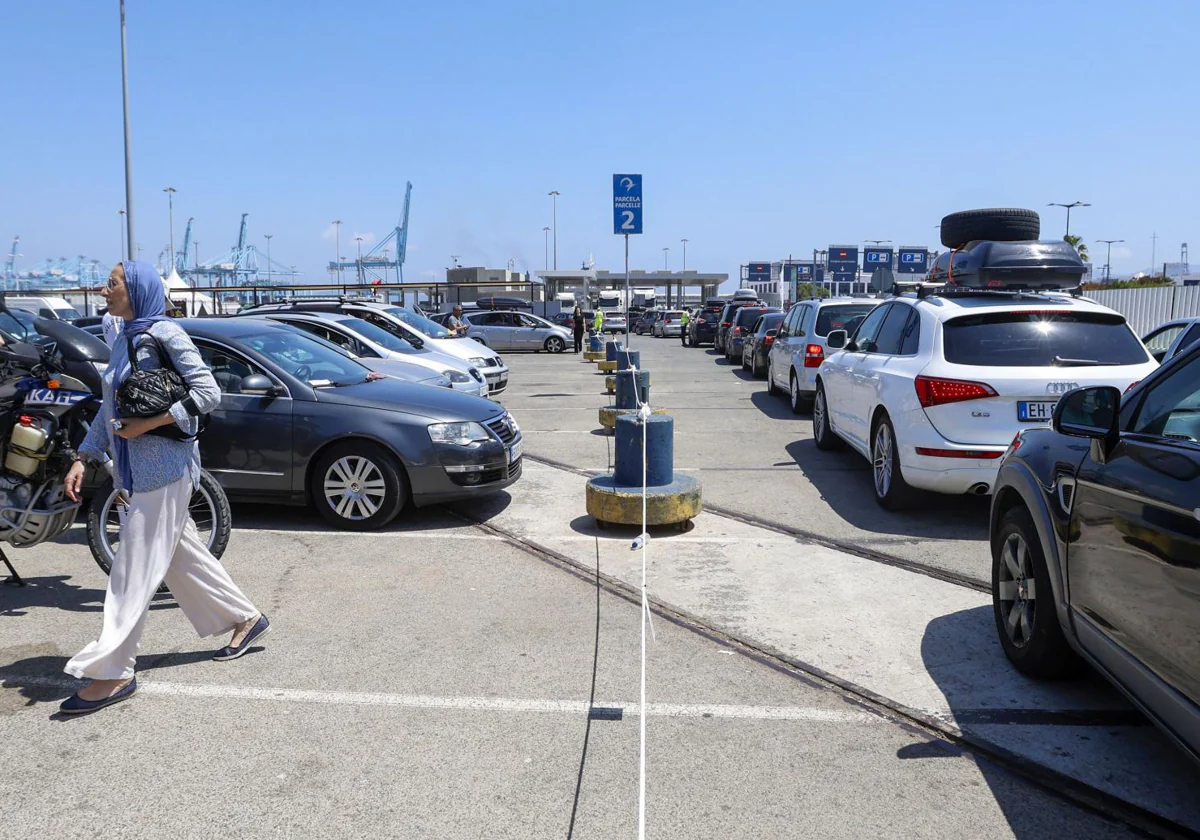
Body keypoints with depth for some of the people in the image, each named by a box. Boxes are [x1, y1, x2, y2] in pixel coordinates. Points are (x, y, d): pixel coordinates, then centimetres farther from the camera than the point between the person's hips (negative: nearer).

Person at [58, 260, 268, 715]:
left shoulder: (164, 334, -10)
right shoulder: (124, 340, 15)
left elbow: (207, 392, -16)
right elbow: (109, 410, 18)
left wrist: (148, 424, -20)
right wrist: (83, 460, 12)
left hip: (162, 467, -9)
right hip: (133, 470, 9)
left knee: (135, 568, -6)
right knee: (183, 555, 15)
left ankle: (113, 672, 0)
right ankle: (245, 618, 29)